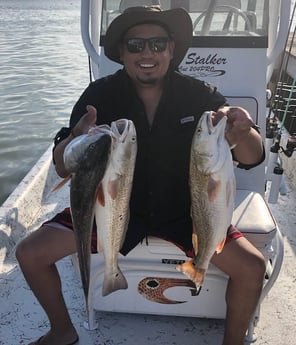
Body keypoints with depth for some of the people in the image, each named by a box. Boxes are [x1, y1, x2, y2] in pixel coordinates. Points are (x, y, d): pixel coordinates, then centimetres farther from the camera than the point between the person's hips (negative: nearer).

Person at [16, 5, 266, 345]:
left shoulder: (200, 95, -13)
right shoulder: (100, 95, -13)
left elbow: (252, 159, -14)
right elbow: (63, 168, -17)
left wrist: (242, 132, -39)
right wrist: (78, 138, -40)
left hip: (184, 210, 0)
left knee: (252, 267, -17)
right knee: (29, 253, -9)